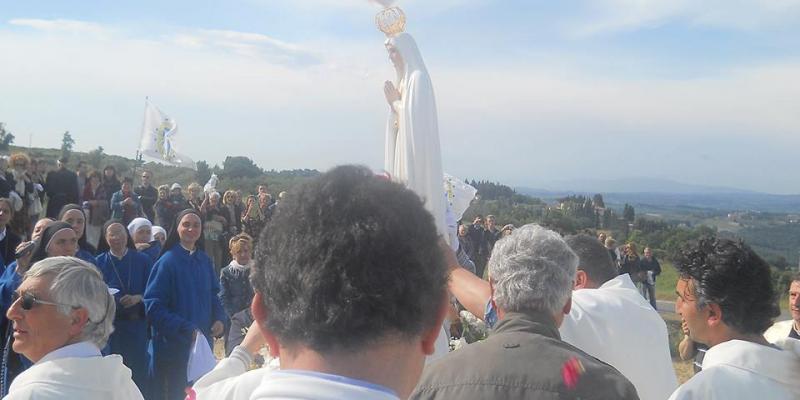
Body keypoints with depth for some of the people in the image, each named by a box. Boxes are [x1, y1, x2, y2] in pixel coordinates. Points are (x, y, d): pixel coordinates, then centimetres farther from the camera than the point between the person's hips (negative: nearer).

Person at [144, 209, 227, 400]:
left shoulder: (205, 261, 5)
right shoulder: (167, 261, -12)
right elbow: (153, 306, -15)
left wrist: (220, 319, -6)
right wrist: (186, 329, -20)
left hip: (202, 343, 5)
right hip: (173, 346, -5)